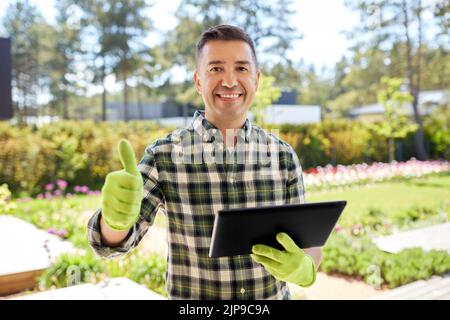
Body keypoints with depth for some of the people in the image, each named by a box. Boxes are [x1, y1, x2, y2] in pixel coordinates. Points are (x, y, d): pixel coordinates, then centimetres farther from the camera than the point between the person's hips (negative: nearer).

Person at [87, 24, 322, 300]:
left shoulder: (283, 156, -8)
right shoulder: (163, 156, -14)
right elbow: (113, 242, -18)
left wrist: (305, 268, -27)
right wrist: (117, 218, -42)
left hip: (272, 296, 2)